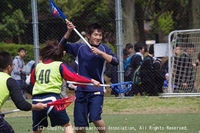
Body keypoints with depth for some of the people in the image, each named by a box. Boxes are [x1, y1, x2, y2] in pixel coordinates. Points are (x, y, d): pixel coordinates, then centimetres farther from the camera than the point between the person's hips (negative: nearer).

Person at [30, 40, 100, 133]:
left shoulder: (38, 66, 13)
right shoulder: (59, 65, 3)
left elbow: (32, 80, 27)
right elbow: (73, 76, -4)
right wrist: (91, 80, -2)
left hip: (36, 99, 4)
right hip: (52, 98, -4)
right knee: (67, 125, 8)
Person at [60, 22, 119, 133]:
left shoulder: (104, 48, 2)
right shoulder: (80, 48, 7)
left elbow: (115, 61, -11)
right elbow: (62, 46, 5)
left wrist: (100, 52, -21)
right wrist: (69, 32, -8)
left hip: (96, 90, -3)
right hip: (81, 90, 3)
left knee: (95, 117, -21)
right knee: (79, 123, 3)